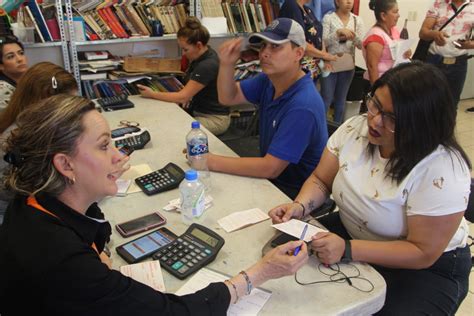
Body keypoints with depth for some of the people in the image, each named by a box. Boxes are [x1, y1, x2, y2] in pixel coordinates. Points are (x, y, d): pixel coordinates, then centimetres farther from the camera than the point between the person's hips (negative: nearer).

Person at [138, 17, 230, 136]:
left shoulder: (208, 65, -27)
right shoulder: (201, 56, 1)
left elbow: (182, 97, -22)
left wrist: (152, 94, -13)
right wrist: (189, 94, -3)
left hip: (214, 119, -8)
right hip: (197, 110, 9)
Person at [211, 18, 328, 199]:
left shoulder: (303, 106, -30)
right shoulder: (270, 79, -4)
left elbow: (270, 168, -30)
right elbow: (228, 98, 3)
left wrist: (212, 162, -26)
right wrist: (226, 64, -17)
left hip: (295, 195, -7)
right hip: (270, 177, 7)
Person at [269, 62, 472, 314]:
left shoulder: (442, 171, -28)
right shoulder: (355, 128, -12)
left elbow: (423, 252, -23)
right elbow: (320, 181, -1)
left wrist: (347, 250, -34)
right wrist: (300, 205, -23)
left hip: (428, 268, -4)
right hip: (351, 232, 5)